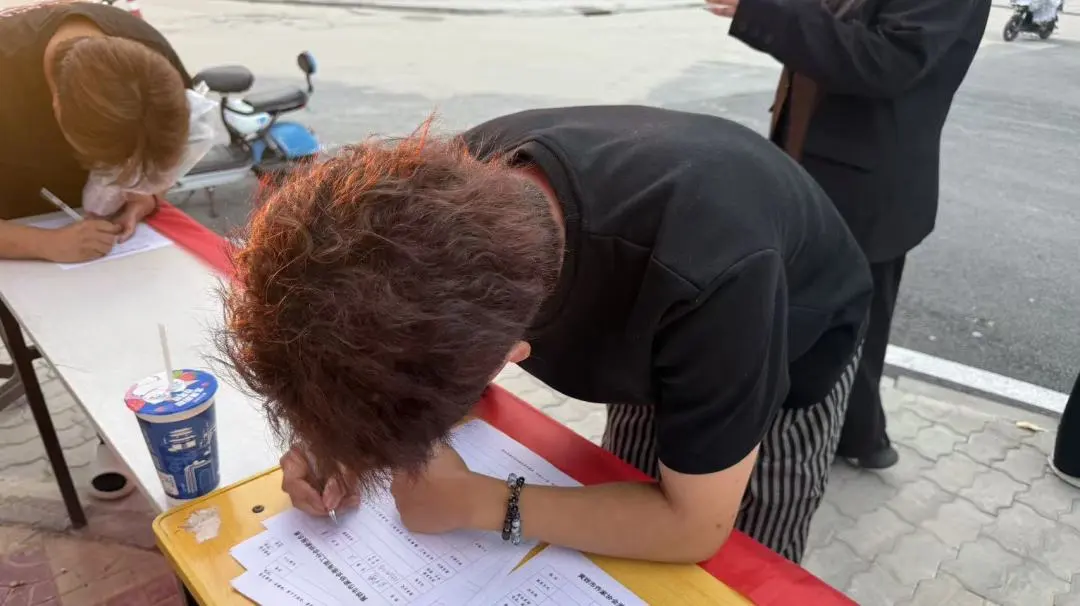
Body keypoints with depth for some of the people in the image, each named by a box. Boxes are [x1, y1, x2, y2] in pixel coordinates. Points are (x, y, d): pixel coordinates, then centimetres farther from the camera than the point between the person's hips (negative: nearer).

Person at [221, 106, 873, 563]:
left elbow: (693, 529, -32)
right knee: (622, 572, 17)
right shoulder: (466, 181, -30)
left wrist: (476, 502, -30)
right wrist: (339, 430, -25)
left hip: (794, 356, -4)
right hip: (655, 342, 4)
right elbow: (446, 358, -9)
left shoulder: (709, 279, -48)